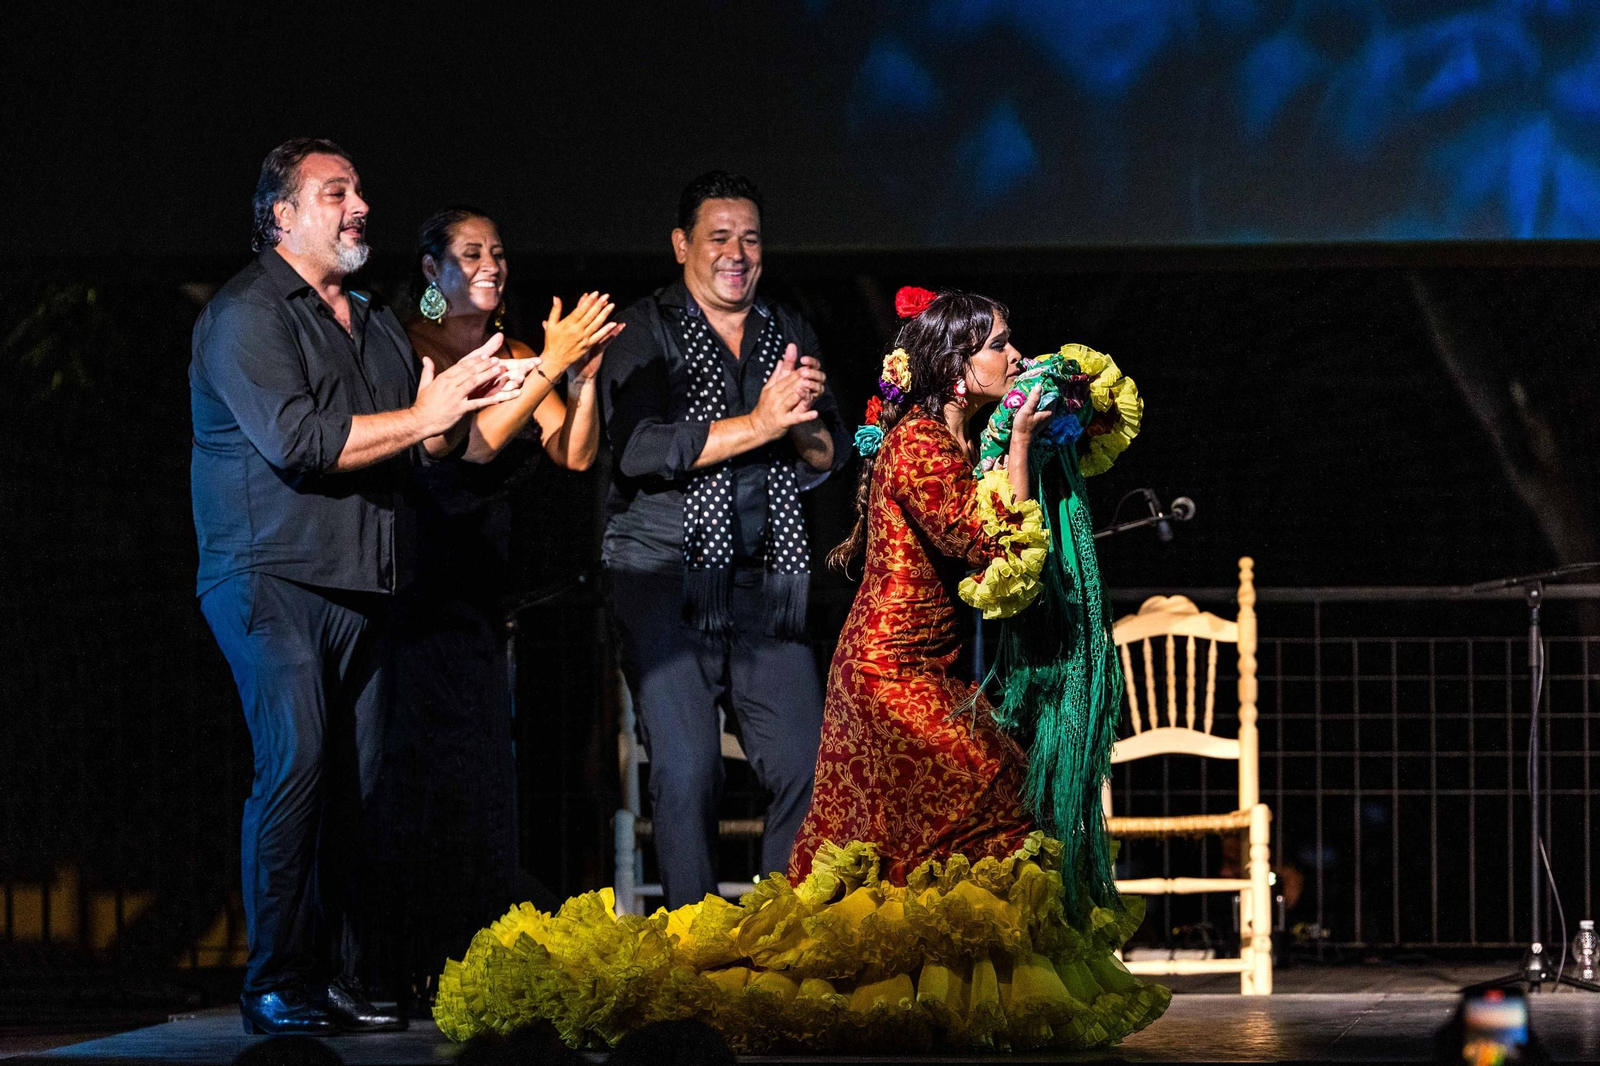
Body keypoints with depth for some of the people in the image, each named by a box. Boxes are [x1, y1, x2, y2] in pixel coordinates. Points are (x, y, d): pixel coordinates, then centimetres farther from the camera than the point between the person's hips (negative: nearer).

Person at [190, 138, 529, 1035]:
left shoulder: (378, 324, 21)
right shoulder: (247, 315, -5)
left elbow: (424, 446, 21)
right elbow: (298, 442, -18)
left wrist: (472, 405, 1)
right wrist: (421, 416, -13)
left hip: (363, 589, 7)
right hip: (272, 579, -7)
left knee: (357, 783, 2)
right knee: (297, 765, -16)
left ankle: (340, 978, 5)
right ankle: (278, 986, -13)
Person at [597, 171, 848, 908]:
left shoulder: (789, 333, 16)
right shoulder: (645, 331, 2)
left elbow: (830, 456, 14)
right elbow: (640, 448, -13)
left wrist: (802, 418, -9)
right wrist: (758, 424, -17)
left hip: (766, 580, 4)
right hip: (665, 576, -4)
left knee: (805, 765, -5)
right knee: (687, 770, -10)